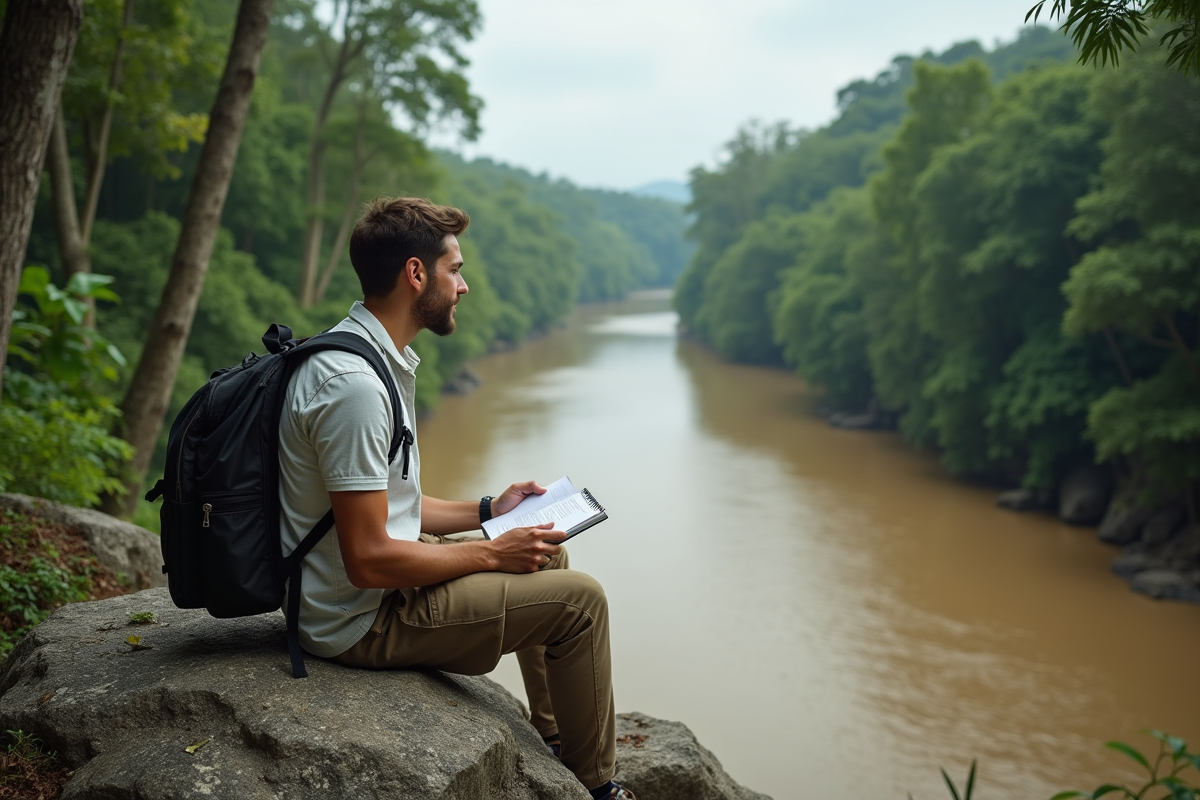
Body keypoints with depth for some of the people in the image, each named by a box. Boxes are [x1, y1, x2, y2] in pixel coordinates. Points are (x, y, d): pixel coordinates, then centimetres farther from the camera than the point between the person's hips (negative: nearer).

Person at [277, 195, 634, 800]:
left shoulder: (378, 358, 6)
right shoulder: (355, 385, -27)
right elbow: (369, 561, -28)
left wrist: (488, 510, 11)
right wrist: (492, 554, -16)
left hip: (378, 587, 11)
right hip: (363, 620, -10)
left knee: (546, 555, 20)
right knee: (577, 598, -9)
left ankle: (555, 742, 31)